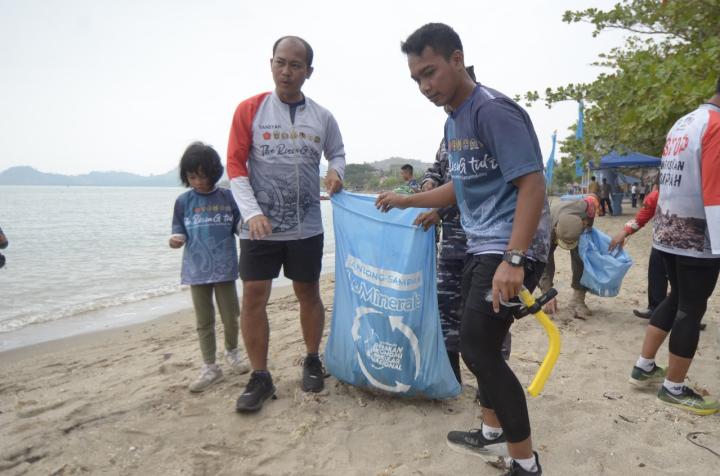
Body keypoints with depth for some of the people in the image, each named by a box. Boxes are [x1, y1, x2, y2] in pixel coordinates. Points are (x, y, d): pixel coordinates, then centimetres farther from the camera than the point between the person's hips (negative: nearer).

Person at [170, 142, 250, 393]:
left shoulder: (227, 197, -1)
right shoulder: (184, 201, 1)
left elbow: (239, 226, 3)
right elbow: (180, 230, 2)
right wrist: (177, 238, -19)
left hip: (224, 268, -1)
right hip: (197, 270, 1)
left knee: (231, 317, 9)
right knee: (204, 321, 9)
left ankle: (232, 351, 37)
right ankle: (209, 367, 20)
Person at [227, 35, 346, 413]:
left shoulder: (322, 117, 4)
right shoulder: (249, 110, -2)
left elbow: (337, 152, 19)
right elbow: (235, 164, -5)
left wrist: (336, 170, -6)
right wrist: (252, 213, -16)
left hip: (306, 227, 2)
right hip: (259, 226, -1)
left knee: (308, 294, 11)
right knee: (253, 297, -2)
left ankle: (312, 361, 30)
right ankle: (260, 378, 12)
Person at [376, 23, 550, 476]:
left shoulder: (493, 109, -15)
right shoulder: (454, 121, 14)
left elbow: (533, 185, -21)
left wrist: (513, 260, -29)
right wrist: (406, 201, 23)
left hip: (511, 249, -9)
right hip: (483, 247, 9)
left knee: (478, 348, -9)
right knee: (481, 345, 16)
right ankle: (493, 433, 35)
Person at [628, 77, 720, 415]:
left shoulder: (682, 124, 15)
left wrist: (671, 224, 21)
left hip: (667, 232, 9)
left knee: (677, 298, 20)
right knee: (691, 309, 3)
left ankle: (644, 366, 25)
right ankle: (673, 388, 15)